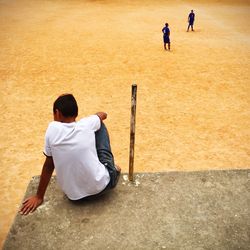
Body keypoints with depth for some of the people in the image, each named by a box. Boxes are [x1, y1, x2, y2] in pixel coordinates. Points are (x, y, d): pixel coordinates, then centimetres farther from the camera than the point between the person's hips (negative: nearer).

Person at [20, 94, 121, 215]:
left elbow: (49, 165, -1)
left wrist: (39, 197, 12)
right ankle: (112, 172, 24)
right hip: (100, 186, 0)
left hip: (74, 196, 1)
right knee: (100, 126, 12)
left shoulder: (52, 128, -9)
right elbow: (103, 115, 16)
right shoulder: (87, 124, -8)